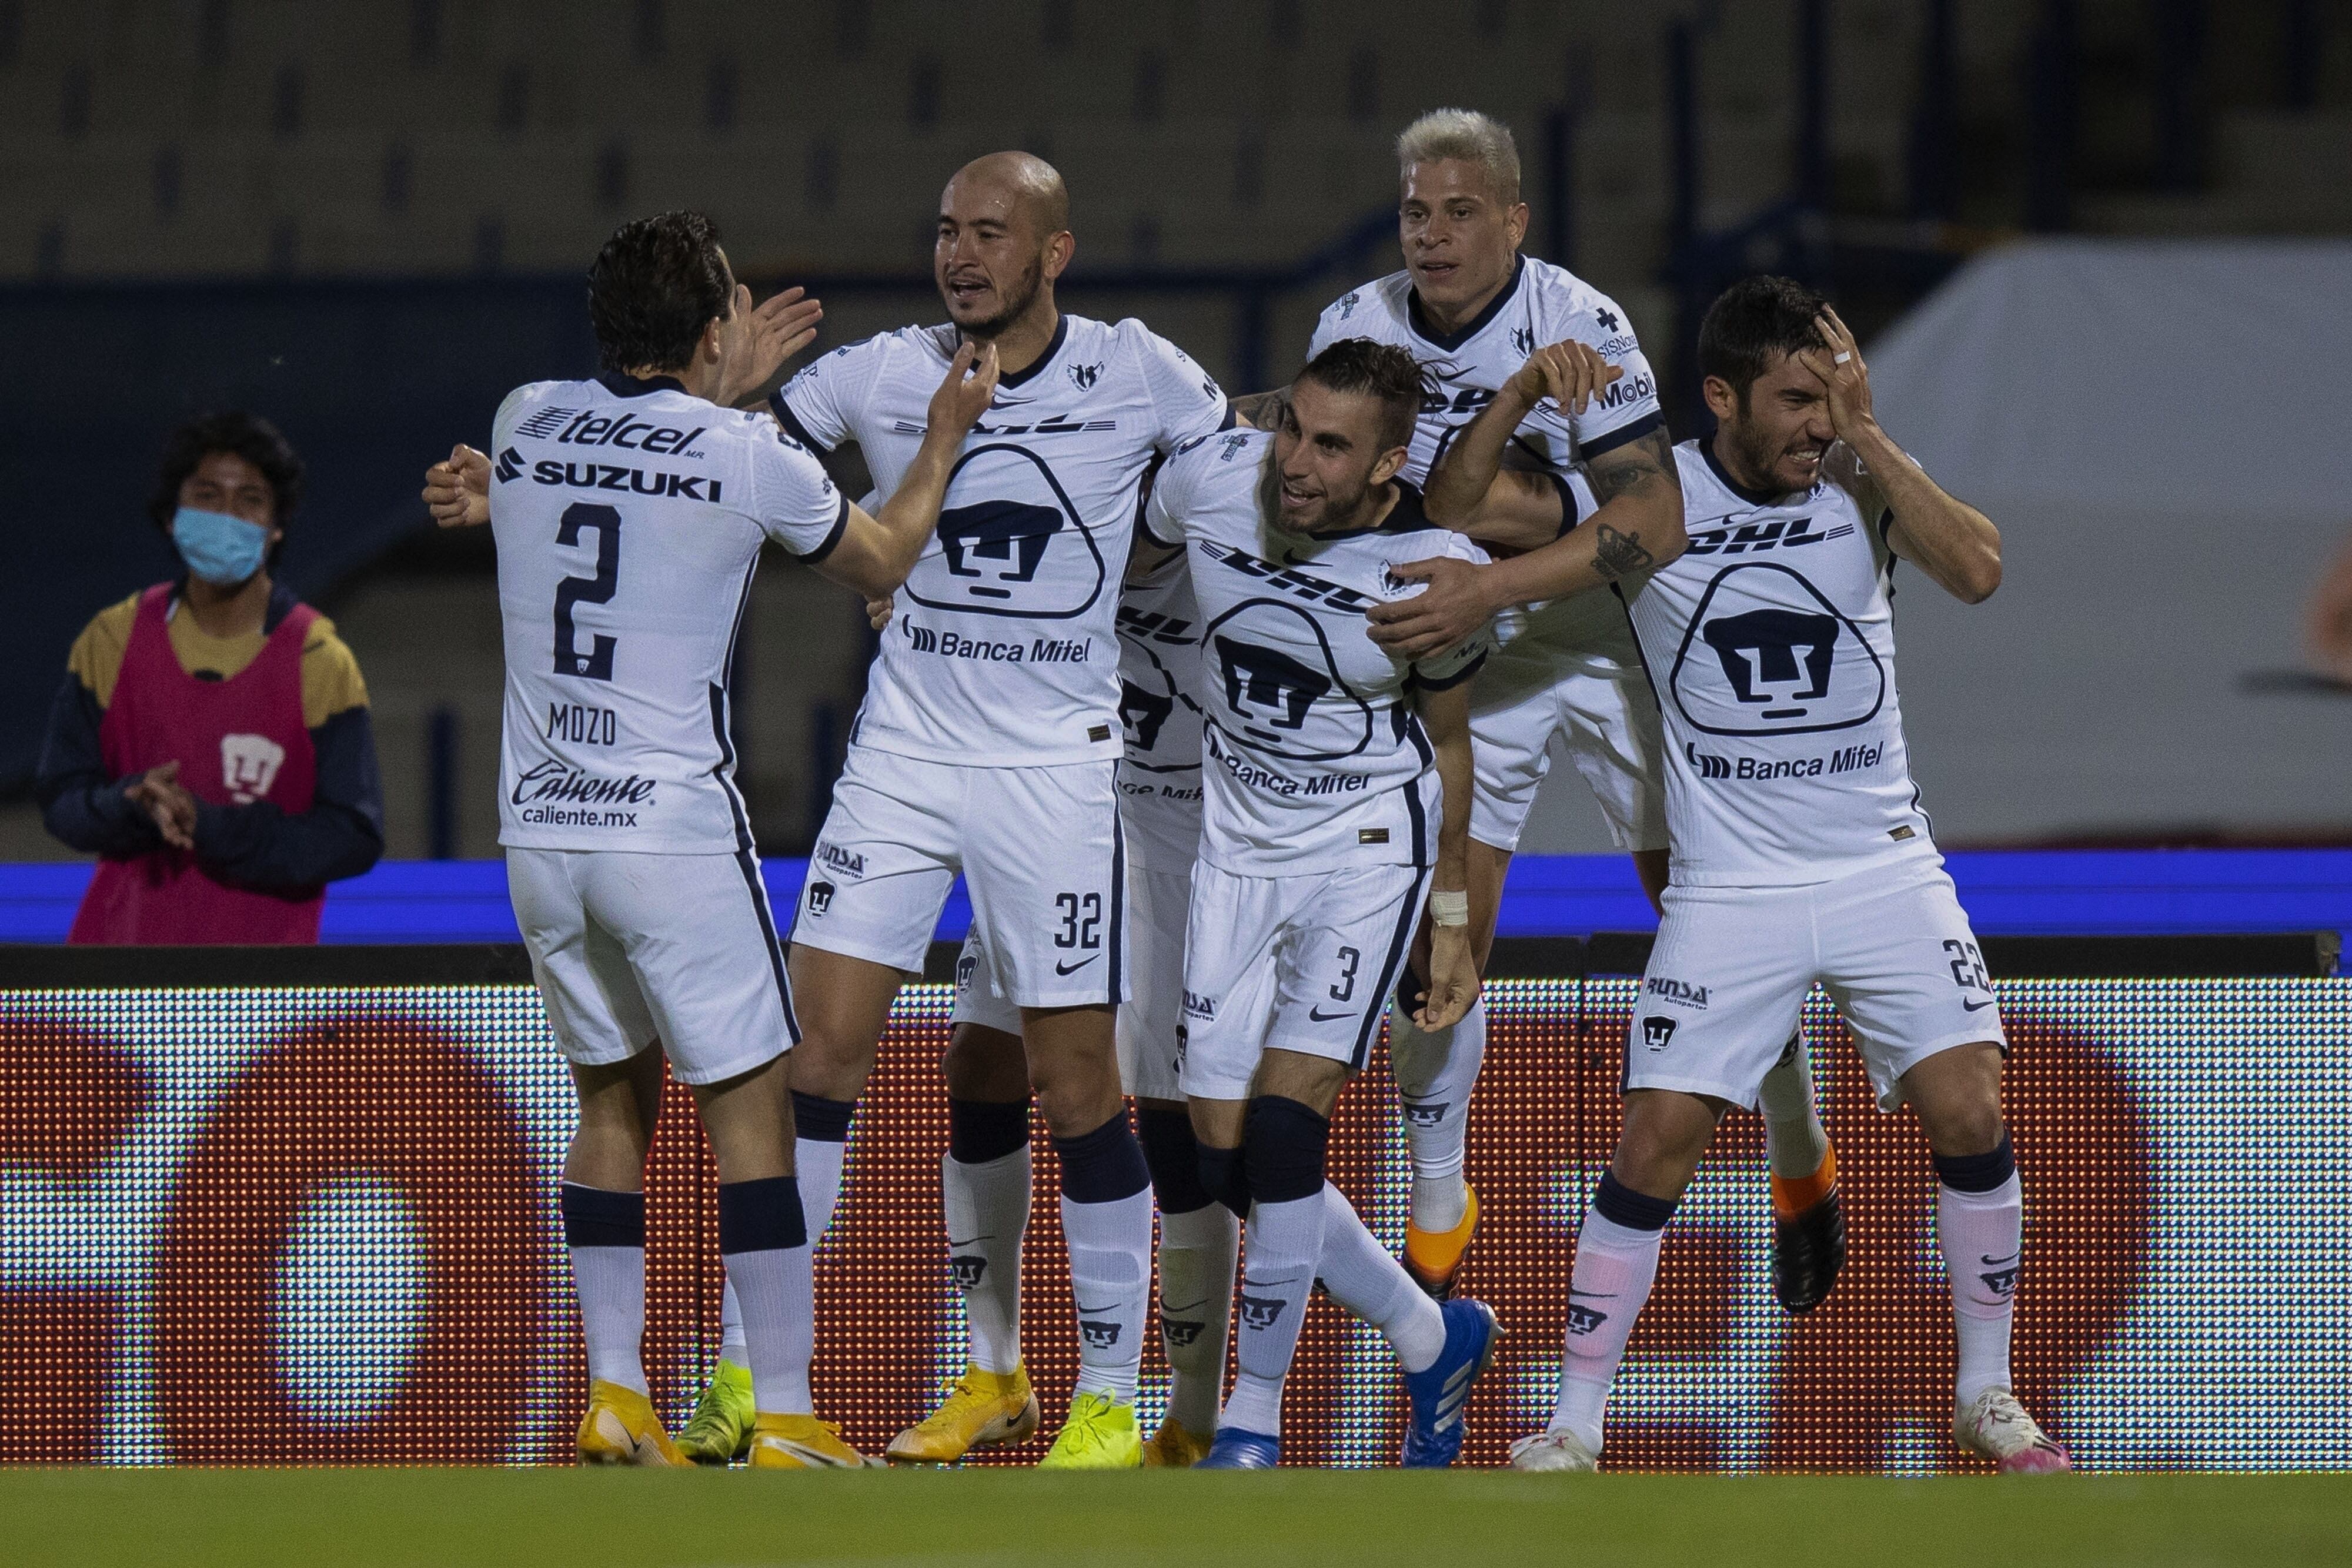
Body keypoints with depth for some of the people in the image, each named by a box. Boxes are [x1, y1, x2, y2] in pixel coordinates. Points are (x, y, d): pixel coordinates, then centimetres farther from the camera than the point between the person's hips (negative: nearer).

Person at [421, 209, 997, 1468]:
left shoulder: (527, 423, 5)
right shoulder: (749, 457, -8)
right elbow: (881, 563, 10)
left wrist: (719, 393, 35)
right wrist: (945, 432, 23)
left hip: (539, 829, 5)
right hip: (675, 830, -5)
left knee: (612, 1100, 16)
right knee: (748, 1109, 0)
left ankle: (612, 1400, 13)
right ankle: (782, 1417, -3)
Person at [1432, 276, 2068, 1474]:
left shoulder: (1859, 486, -2)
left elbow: (1975, 570, -20)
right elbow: (1455, 503, -5)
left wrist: (1866, 435, -19)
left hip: (1885, 871, 1)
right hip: (1729, 890, -1)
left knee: (1970, 1117, -9)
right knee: (1656, 1142, -8)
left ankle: (1986, 1396, 9)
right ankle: (1574, 1427, 3)